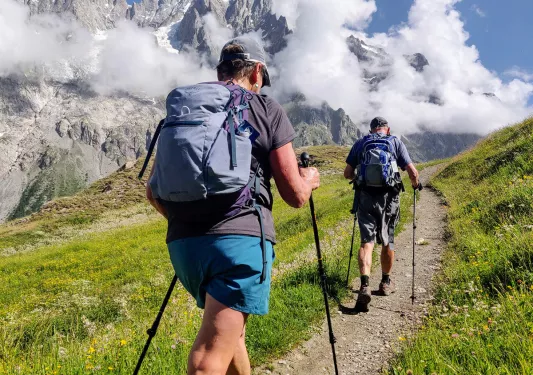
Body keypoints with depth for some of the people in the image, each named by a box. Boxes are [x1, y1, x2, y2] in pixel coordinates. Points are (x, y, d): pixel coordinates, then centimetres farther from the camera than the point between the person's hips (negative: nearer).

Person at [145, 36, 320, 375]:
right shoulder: (267, 109, 3)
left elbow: (154, 192, 14)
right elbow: (295, 195, 2)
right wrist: (309, 179, 25)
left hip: (183, 243, 6)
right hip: (241, 239, -5)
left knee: (230, 330, 28)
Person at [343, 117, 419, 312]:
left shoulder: (360, 143, 10)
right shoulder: (396, 142, 8)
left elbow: (347, 173, 9)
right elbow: (413, 172, 1)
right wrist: (415, 184, 23)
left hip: (365, 196, 0)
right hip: (389, 197, 0)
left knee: (366, 242, -2)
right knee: (388, 242, 16)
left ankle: (365, 286, -19)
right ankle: (385, 283, 32)